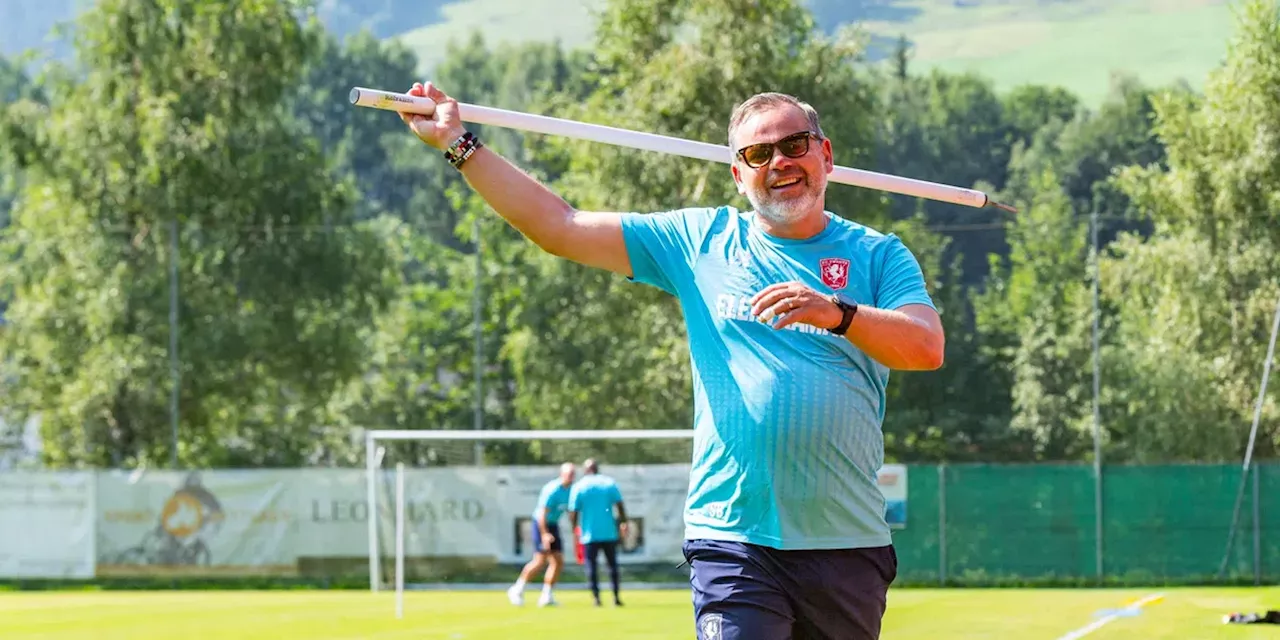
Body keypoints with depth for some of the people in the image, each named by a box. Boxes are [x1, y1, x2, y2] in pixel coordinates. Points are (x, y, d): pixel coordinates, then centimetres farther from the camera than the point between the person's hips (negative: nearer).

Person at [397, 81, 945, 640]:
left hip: (847, 548, 1)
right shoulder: (700, 240, 11)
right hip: (733, 539, -1)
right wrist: (459, 144, 7)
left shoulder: (877, 254, 8)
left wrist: (838, 313, -27)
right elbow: (558, 227, 10)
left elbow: (927, 347, -10)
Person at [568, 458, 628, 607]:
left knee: (592, 566, 4)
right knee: (612, 564, 10)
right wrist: (623, 524, 9)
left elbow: (573, 513, -2)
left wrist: (574, 528, 12)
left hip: (589, 534, -2)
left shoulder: (579, 487, 0)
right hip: (609, 533, 2)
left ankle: (596, 597, -3)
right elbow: (620, 506, 0)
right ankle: (617, 596, 6)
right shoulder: (610, 483, 4)